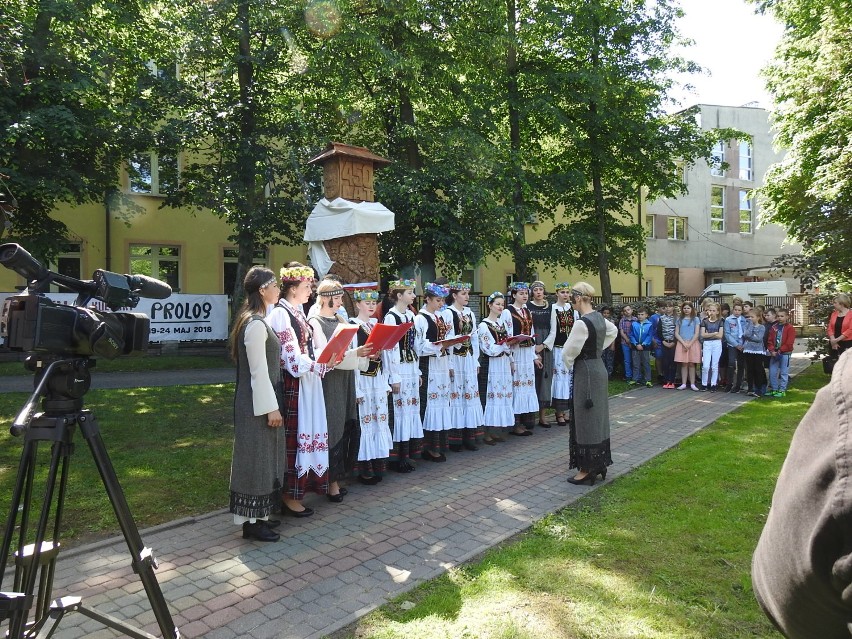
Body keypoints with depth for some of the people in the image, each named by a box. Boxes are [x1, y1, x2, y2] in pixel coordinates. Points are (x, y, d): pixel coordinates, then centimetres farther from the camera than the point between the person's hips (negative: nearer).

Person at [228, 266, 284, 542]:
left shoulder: (254, 320, 12)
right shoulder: (256, 324, -19)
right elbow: (259, 370, -21)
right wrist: (271, 407, -18)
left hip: (258, 400, 10)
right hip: (258, 403, -10)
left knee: (263, 457, 16)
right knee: (256, 458, 0)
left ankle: (258, 514, 27)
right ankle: (251, 522, 12)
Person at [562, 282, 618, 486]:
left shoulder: (582, 323, -22)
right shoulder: (599, 317, 5)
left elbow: (568, 352, -16)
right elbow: (613, 331, 27)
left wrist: (569, 364, 6)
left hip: (586, 373, -9)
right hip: (599, 368, 9)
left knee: (585, 419, 0)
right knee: (597, 417, 16)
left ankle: (587, 469, 8)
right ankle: (599, 464, 26)